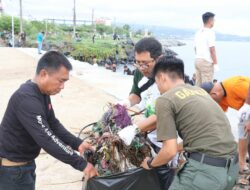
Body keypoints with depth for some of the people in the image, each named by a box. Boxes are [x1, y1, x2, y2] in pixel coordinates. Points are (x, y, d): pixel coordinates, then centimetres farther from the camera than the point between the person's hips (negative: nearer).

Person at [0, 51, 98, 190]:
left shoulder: (43, 93, 0)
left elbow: (53, 124, 6)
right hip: (13, 168, -9)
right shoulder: (26, 99, -31)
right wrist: (81, 164, -33)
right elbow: (46, 139, -36)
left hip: (26, 162, 9)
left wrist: (77, 143, -8)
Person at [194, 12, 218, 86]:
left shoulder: (198, 32, 13)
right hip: (206, 62, -8)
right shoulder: (210, 32, -11)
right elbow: (212, 50, -15)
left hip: (197, 60, 8)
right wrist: (215, 64, -11)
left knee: (198, 85, 10)